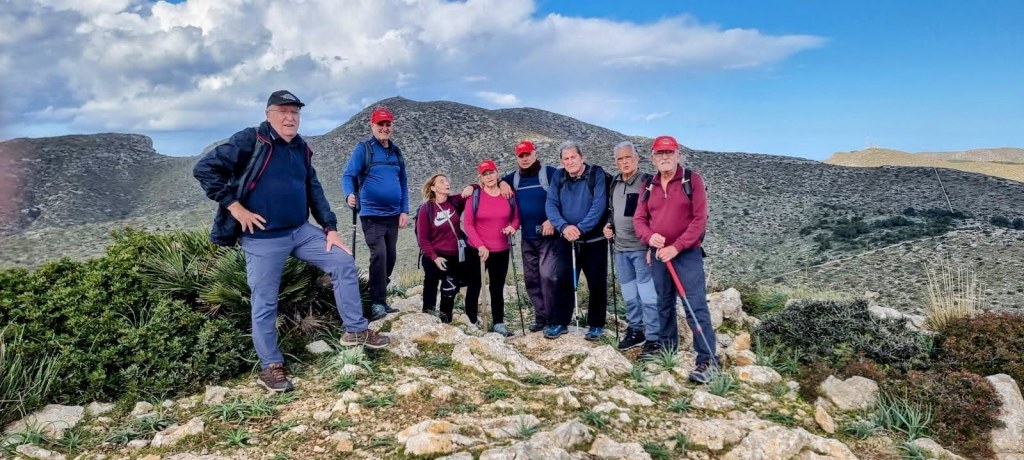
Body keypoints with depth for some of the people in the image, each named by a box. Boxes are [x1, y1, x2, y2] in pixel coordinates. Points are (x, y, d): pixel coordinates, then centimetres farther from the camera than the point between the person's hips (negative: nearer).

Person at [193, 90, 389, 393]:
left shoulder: (301, 149, 11)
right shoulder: (249, 140, -9)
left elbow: (314, 191, 16)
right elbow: (205, 168, -13)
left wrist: (330, 228, 9)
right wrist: (234, 206, -16)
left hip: (301, 231, 6)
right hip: (263, 239, -6)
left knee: (344, 262, 1)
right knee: (265, 303, 2)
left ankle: (356, 330, 13)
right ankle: (271, 367, 18)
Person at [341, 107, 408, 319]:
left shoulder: (396, 152, 11)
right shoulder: (363, 148, -5)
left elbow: (403, 182, 14)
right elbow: (348, 175, -11)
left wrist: (404, 210, 7)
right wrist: (350, 194, -32)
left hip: (393, 215, 6)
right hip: (372, 214, -6)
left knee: (390, 257, 10)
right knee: (379, 255, -16)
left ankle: (380, 298, 24)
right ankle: (377, 303, -8)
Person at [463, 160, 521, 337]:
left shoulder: (509, 195, 0)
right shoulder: (475, 195, -8)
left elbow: (516, 217, 9)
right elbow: (467, 224, -8)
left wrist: (513, 227, -14)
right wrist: (480, 245, -16)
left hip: (501, 251, 2)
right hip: (477, 251, -2)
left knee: (497, 288, 10)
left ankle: (498, 323, 19)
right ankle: (471, 323, 17)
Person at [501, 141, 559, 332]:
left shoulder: (550, 173, -6)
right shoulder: (513, 178, 10)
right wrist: (502, 182, 0)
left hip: (548, 235, -6)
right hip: (527, 237, 6)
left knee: (548, 276, -12)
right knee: (531, 278, 9)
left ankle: (553, 319, -2)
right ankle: (540, 316, 20)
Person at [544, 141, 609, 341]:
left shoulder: (596, 174, -10)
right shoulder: (559, 178, 2)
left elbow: (599, 206, -18)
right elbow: (551, 205, -6)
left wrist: (580, 228, -25)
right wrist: (564, 226, -22)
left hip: (594, 240, -3)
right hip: (567, 240, 3)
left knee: (597, 283, 4)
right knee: (564, 281, 7)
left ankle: (596, 325, 18)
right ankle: (560, 322, 18)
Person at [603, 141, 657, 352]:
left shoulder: (647, 182, -8)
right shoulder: (614, 183, 12)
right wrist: (608, 225, 7)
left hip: (642, 248, -6)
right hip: (620, 249, 7)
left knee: (648, 295, -6)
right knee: (629, 295, 15)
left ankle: (653, 338, 1)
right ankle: (635, 330, 28)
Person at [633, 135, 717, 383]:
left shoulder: (692, 180, -6)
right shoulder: (649, 186, 8)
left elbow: (699, 219, -12)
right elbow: (639, 218, 7)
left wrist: (676, 247, -17)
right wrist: (649, 237, -15)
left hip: (687, 254, -5)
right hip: (659, 254, 5)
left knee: (696, 307, -9)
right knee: (664, 303, 18)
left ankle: (708, 359, -3)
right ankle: (666, 343, 35)